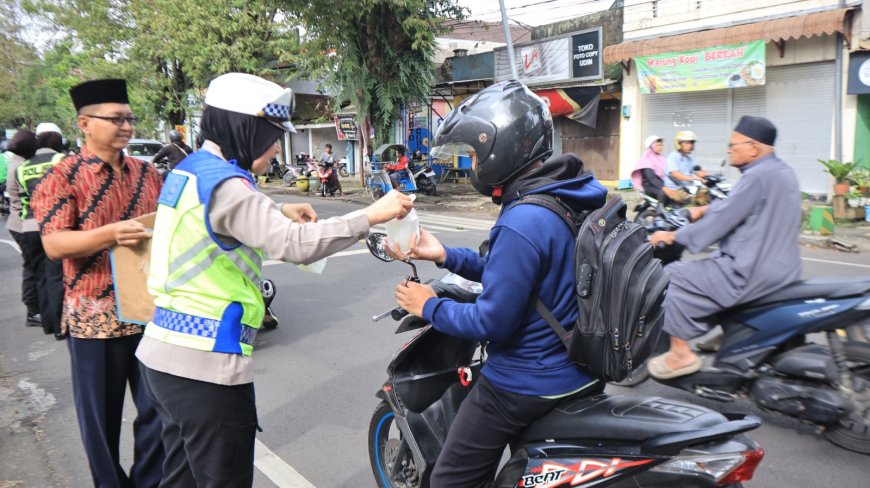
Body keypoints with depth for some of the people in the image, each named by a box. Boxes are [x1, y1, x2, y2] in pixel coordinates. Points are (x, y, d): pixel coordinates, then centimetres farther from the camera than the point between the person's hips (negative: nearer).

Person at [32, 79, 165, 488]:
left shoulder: (146, 173, 9)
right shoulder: (63, 176, -6)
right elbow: (53, 244, -14)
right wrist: (111, 233, -29)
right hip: (95, 315, -4)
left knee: (161, 408, 11)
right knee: (101, 417, 10)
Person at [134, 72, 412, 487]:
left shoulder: (190, 169, 10)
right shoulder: (225, 185, -19)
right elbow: (297, 245, -27)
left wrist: (279, 212, 12)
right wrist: (371, 215, -20)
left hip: (163, 354, 10)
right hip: (206, 365, -9)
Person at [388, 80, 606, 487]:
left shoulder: (522, 222, -28)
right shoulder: (568, 197, 3)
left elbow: (492, 322, -25)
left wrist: (430, 307, -9)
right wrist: (444, 255, 4)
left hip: (526, 385, -9)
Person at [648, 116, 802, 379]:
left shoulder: (757, 177, -20)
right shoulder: (781, 170, 11)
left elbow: (722, 219, -19)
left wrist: (674, 236, -11)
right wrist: (703, 209, 19)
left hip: (751, 274, -11)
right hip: (780, 267, 11)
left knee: (674, 277, -5)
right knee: (712, 263, 32)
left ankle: (681, 354, -2)